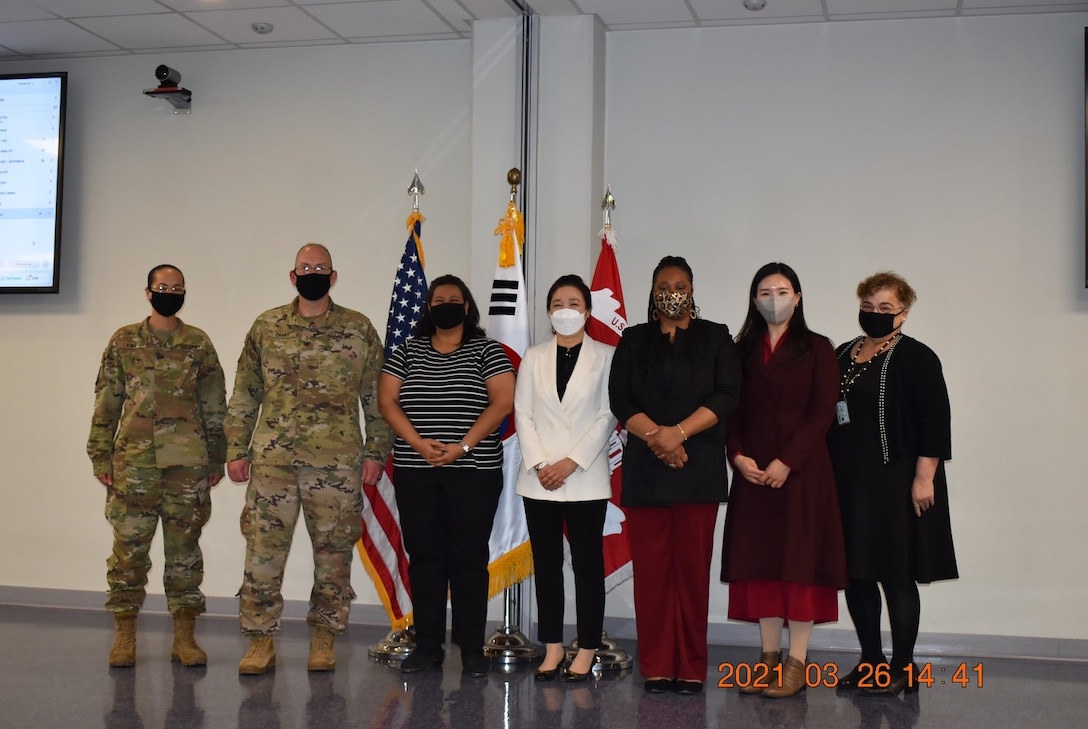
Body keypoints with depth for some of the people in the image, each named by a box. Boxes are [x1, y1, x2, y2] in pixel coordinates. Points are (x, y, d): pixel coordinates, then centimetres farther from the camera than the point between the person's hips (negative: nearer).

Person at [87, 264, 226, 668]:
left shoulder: (199, 343, 7)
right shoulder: (124, 341, 8)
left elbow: (215, 406, 8)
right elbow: (106, 403, 7)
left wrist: (217, 459, 5)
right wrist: (101, 456, 2)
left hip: (188, 462, 0)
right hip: (133, 461, 0)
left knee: (184, 547, 4)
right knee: (129, 547, 1)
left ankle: (184, 635, 11)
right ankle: (125, 634, 12)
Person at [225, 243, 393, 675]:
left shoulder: (359, 329, 5)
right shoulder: (266, 327, 8)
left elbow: (376, 398, 6)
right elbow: (244, 396, 10)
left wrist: (375, 452, 0)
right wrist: (236, 450, 5)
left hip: (338, 461, 0)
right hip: (273, 459, 1)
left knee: (334, 552, 5)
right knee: (263, 550, -1)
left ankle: (324, 640, 18)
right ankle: (261, 641, 9)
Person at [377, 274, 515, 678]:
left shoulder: (487, 351, 4)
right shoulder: (408, 351, 11)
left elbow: (502, 402, -6)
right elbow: (386, 400, 4)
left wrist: (463, 446, -15)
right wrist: (418, 443, -11)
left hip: (474, 471, -2)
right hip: (415, 472, 3)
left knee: (469, 558, -2)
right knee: (423, 557, 5)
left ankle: (472, 650, 4)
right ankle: (427, 646, 13)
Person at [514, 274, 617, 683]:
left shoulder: (605, 357, 1)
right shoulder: (534, 358, 10)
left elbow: (607, 416, -5)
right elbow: (523, 414, 5)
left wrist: (572, 462, -12)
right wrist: (538, 464, -8)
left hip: (585, 478, -3)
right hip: (539, 479, 3)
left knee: (587, 563, 2)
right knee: (546, 564, 6)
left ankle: (587, 650, 8)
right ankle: (552, 647, 14)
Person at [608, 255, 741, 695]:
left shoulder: (715, 338, 10)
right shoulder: (634, 341, 14)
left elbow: (726, 395, -2)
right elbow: (620, 399, 3)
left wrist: (678, 432, -13)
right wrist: (655, 435, -13)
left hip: (699, 470, -1)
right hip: (645, 469, 1)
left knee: (692, 567, -1)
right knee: (651, 567, 0)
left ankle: (691, 668, 5)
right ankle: (656, 667, 6)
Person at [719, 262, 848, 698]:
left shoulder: (816, 349, 2)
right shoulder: (743, 351, 12)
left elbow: (822, 412, -6)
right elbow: (732, 411, 9)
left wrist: (786, 461, -15)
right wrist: (738, 455, -8)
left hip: (800, 470, -3)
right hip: (752, 471, 4)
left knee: (799, 558, -4)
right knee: (759, 558, 3)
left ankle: (797, 662, 1)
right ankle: (769, 658, 10)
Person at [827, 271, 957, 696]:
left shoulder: (915, 358, -6)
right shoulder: (842, 357, 13)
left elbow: (935, 421, -12)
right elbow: (827, 416, 17)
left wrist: (924, 478, -18)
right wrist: (829, 476, 13)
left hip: (895, 482, -6)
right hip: (849, 484, 7)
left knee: (896, 575, -2)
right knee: (856, 573, 9)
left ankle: (902, 668, 8)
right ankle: (870, 660, 21)